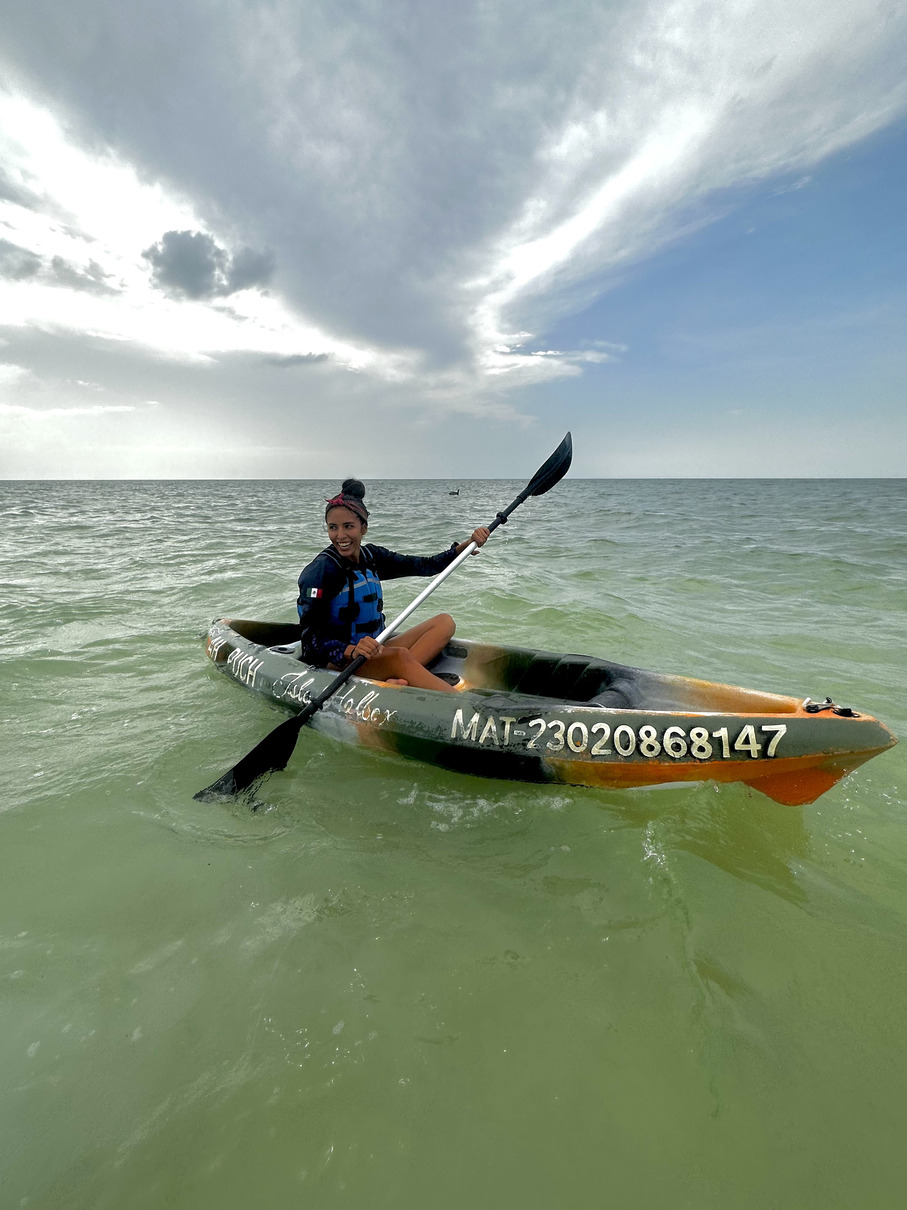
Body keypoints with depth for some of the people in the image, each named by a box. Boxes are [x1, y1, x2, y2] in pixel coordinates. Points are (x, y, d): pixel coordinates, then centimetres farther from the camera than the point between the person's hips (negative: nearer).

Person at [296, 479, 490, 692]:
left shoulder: (371, 556, 6)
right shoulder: (320, 570, -14)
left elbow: (427, 565, 5)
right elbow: (310, 636, -20)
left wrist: (468, 544, -7)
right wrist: (351, 650, -38)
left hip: (373, 650, 8)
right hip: (333, 661, -8)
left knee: (444, 622, -6)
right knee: (400, 656, -36)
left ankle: (396, 680, -30)